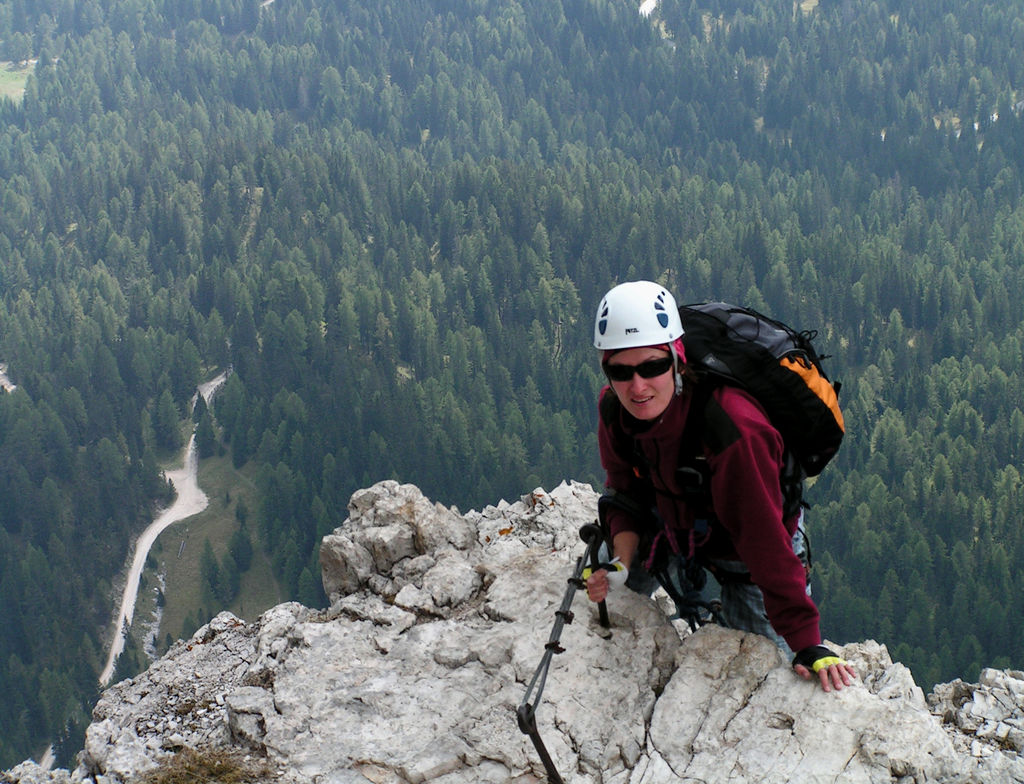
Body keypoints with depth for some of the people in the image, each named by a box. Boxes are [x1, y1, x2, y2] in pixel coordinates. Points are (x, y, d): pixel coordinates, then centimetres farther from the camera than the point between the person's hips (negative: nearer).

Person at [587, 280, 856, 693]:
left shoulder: (732, 428, -42)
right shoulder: (615, 410, -23)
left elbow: (765, 542, -39)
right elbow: (627, 493, -7)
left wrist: (809, 645, -38)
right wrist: (621, 562, -26)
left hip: (743, 557, -5)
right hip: (677, 525, 5)